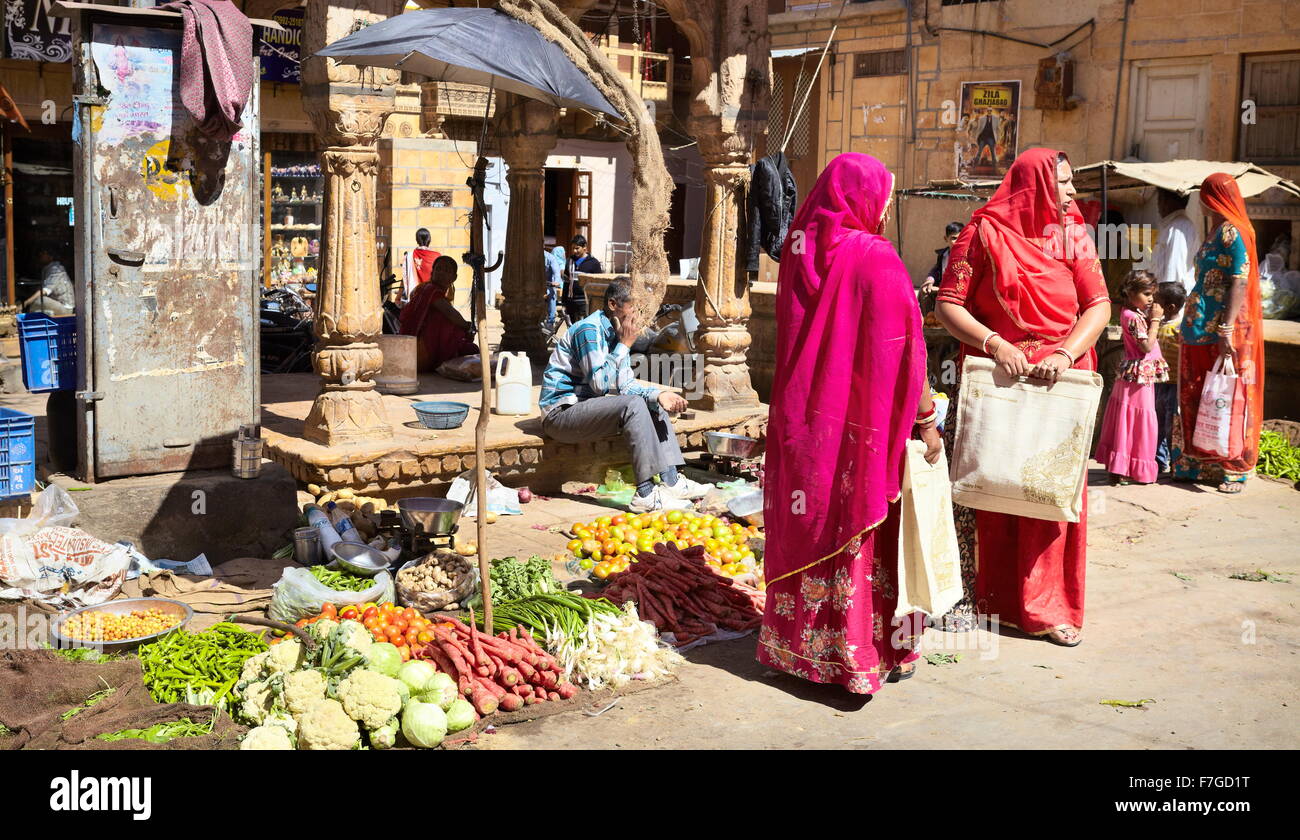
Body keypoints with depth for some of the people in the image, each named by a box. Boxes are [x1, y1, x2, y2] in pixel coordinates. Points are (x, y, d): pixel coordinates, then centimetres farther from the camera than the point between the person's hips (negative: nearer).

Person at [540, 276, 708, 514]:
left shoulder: (616, 332, 10)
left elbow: (627, 386, 9)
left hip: (585, 407, 10)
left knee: (653, 404, 7)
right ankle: (646, 494, -28)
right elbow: (600, 383, -25)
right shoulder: (589, 329, -18)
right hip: (560, 412, -10)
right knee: (633, 405, -28)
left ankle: (671, 481, -4)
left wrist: (658, 394, -9)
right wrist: (624, 345, -18)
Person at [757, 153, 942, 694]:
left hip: (802, 421, 6)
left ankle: (797, 644, 23)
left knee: (807, 529, 13)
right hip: (863, 426, -6)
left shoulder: (800, 255, 5)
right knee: (862, 534, 3)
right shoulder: (876, 259, -14)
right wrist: (925, 419, -6)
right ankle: (869, 653, 12)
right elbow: (902, 351, -14)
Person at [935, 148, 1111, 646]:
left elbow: (1099, 305, 1)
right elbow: (948, 304, -6)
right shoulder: (984, 234, -2)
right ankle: (974, 599, 15)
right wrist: (993, 343, -20)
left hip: (1058, 382, 2)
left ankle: (1044, 607, 14)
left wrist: (1066, 353, -16)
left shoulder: (1073, 235, 7)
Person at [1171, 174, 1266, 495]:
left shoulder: (1233, 232, -10)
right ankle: (1196, 464, 17)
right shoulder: (1215, 232, 17)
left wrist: (1227, 329, -23)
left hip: (1222, 332, -9)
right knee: (1196, 399, 10)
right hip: (1201, 330, 9)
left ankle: (1234, 471, 1)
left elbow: (1239, 283, -17)